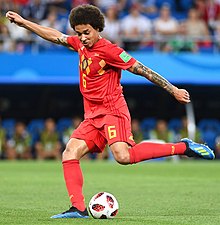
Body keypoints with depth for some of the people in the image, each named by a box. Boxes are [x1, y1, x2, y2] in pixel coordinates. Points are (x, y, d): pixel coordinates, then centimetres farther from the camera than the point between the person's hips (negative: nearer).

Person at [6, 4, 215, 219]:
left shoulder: (108, 50, -12)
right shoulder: (80, 44, 10)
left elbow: (142, 70, -11)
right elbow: (55, 36, 24)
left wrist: (173, 90, -11)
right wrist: (22, 22, 25)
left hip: (112, 112, -8)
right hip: (93, 117, 8)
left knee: (123, 156, -28)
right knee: (70, 153, -6)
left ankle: (183, 147, -20)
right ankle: (78, 208, -9)